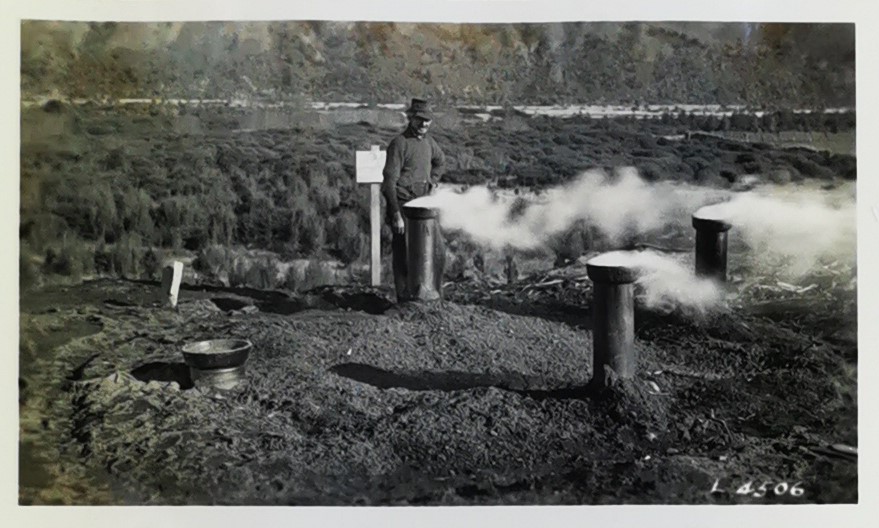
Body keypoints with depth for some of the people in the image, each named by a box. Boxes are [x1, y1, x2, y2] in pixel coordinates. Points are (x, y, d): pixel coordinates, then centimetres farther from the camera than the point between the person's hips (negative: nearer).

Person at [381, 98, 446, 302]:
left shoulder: (428, 141, 9)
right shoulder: (399, 143, -13)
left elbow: (440, 161, 33)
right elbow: (389, 181, -17)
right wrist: (396, 215, -21)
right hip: (403, 206, -7)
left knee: (438, 250, 8)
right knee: (403, 256, 0)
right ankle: (405, 300, 12)